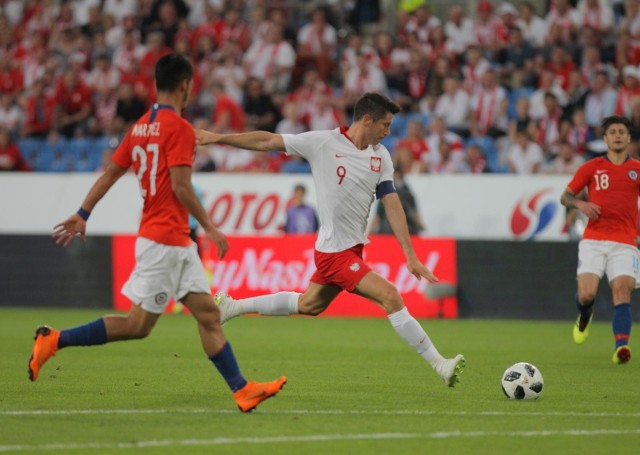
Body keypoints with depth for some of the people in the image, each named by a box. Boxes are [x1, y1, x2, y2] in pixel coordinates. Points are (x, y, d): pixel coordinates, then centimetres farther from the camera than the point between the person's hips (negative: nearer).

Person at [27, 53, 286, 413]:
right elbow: (180, 186, -19)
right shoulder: (179, 128, -14)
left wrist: (82, 215, 16)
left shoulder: (141, 126, 12)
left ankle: (242, 389, 5)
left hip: (178, 242, 10)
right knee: (138, 324, -6)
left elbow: (111, 173, 13)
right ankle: (54, 341, -3)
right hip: (164, 238, -10)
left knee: (208, 313, 7)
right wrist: (210, 228, -12)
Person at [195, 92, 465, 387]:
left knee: (309, 305, 22)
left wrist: (410, 256, -2)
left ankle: (233, 307, 40)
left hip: (354, 248, 8)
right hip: (334, 251, -8)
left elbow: (392, 205, 4)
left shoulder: (381, 156, 4)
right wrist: (217, 139, -2)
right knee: (390, 296, -17)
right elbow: (267, 142, -4)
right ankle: (439, 365, -14)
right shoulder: (323, 142, -12)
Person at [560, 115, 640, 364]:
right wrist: (580, 203, -10)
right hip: (593, 239, 0)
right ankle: (585, 315, 25)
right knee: (586, 294, -11)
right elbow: (565, 196, 13)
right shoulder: (591, 167, 8)